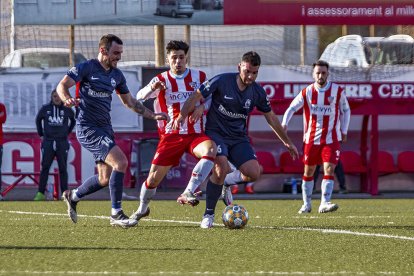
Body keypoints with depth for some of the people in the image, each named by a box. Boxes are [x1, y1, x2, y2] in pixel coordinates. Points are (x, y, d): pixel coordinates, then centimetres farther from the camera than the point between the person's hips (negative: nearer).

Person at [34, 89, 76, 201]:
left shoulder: (67, 110, 2)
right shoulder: (45, 109, 3)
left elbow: (74, 120, 21)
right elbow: (38, 119, 21)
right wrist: (41, 133, 17)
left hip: (62, 142, 0)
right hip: (48, 142, 0)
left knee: (63, 169, 1)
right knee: (45, 168, -6)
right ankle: (40, 193, -7)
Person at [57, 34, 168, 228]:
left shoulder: (117, 75, 13)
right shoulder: (86, 68, -8)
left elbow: (129, 102, 25)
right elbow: (62, 86, -15)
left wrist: (153, 115, 20)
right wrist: (68, 99, -36)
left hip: (105, 129, 8)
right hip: (88, 128, -8)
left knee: (105, 179, 8)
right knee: (120, 162, -21)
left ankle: (73, 196, 34)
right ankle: (116, 214, -14)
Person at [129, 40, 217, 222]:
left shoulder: (199, 77, 5)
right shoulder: (162, 80, 2)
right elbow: (139, 97, -11)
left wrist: (201, 107, -9)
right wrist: (152, 88, -34)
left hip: (195, 134, 0)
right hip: (171, 136, 0)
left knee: (210, 150, -34)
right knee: (154, 178, -3)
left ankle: (187, 194, -33)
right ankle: (142, 209, 27)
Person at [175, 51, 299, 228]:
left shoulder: (257, 92, -1)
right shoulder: (221, 81, -13)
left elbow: (271, 118, 12)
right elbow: (196, 97, -11)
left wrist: (287, 142, 17)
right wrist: (182, 116, -26)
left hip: (239, 138, 4)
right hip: (216, 132, -4)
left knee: (253, 173, -16)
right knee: (221, 168, -29)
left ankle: (227, 183, 19)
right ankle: (209, 214, -12)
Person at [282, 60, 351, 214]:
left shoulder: (337, 91, -3)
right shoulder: (307, 92, -3)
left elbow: (345, 110, 10)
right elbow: (292, 108, 1)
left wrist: (344, 131, 6)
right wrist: (284, 124, -16)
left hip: (331, 138, -1)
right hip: (311, 138, 1)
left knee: (329, 170, -15)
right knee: (308, 172, 8)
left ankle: (324, 203, -18)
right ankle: (306, 204, 20)